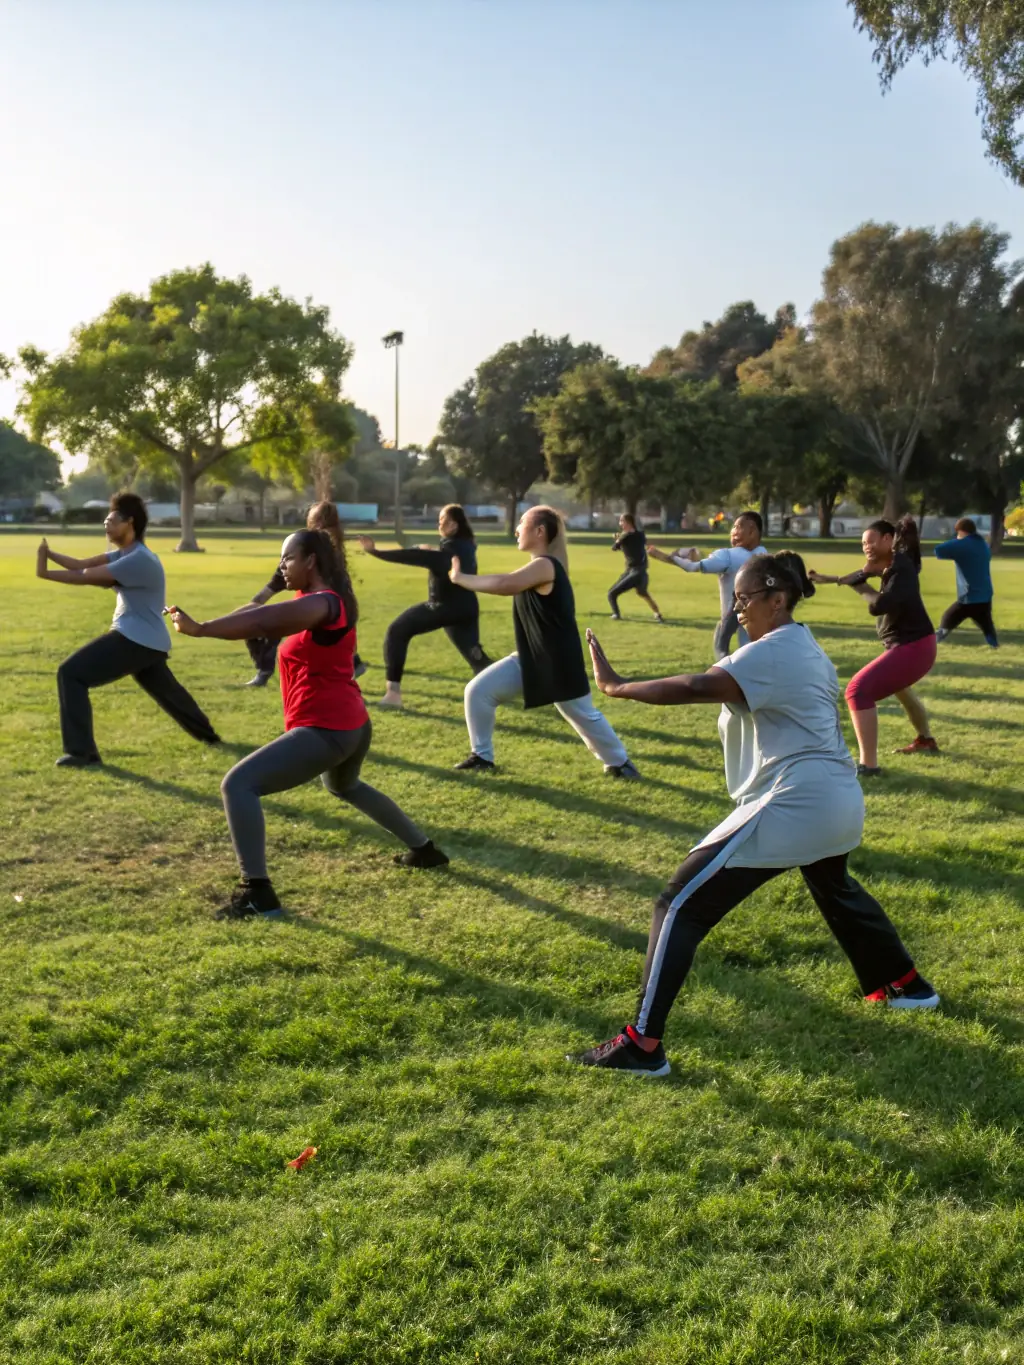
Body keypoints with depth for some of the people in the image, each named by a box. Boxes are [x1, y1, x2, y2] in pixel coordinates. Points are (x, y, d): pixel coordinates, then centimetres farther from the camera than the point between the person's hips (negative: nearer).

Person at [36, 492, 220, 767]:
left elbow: (87, 577, -21)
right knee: (167, 690, 29)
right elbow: (83, 565, 3)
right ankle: (207, 734, 47)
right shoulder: (125, 554, 12)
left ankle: (82, 752, -14)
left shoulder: (139, 560, -19)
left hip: (135, 640, -11)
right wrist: (48, 553, -11)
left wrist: (44, 573, -15)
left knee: (70, 674, -13)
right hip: (147, 641, 11)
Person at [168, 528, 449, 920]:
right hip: (352, 725, 11)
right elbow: (265, 619, 5)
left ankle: (256, 893, -17)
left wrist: (201, 628, -39)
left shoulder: (324, 604, -18)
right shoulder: (311, 600, 15)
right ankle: (423, 849, 44)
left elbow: (266, 620, -33)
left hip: (326, 730, -11)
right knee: (345, 787, 39)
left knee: (237, 785, -15)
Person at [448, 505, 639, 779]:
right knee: (478, 691, -1)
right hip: (530, 659, 9)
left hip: (557, 663, -9)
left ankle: (619, 762, 29)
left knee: (584, 716, 7)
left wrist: (461, 578, -31)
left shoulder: (545, 566, -25)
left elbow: (505, 585, -39)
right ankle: (482, 756, 12)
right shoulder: (538, 567, 11)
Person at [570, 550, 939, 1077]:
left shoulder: (771, 653, -15)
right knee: (834, 888, 40)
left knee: (681, 904, -9)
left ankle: (642, 1044, -10)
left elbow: (695, 688, -27)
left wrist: (617, 685, -22)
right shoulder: (806, 647, 16)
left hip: (793, 805, -10)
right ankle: (904, 984, 53)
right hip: (840, 801, 10)